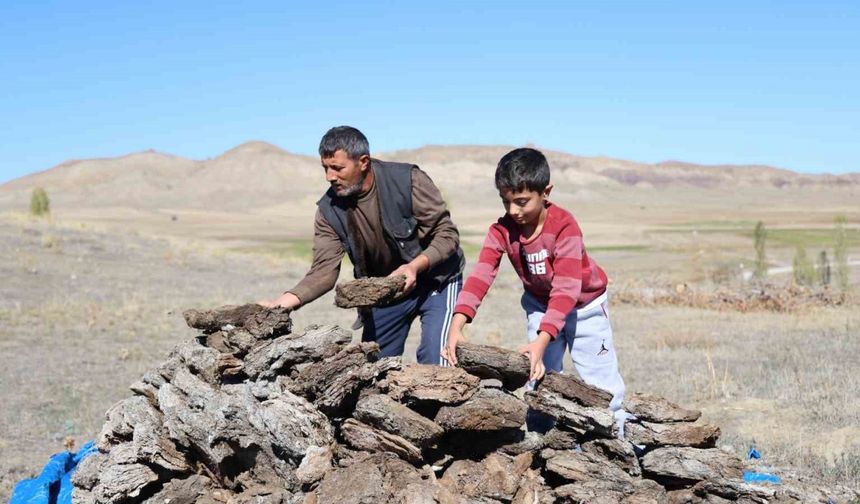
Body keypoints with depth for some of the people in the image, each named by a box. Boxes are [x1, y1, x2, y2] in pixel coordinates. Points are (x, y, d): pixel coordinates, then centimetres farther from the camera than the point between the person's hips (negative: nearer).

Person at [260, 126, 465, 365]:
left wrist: (415, 266, -37)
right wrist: (284, 301, -32)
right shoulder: (329, 210, -11)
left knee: (434, 362, -18)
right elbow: (324, 271, -14)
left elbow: (447, 234, -19)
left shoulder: (408, 181, -23)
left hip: (435, 281, -4)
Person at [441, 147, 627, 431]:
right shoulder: (502, 230, -20)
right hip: (540, 304, 4)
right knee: (539, 376, 1)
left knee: (599, 380, 1)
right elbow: (481, 275, -32)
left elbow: (566, 287, -39)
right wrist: (457, 324, -47)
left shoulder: (564, 226, -33)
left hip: (584, 304, -3)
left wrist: (542, 340, -49)